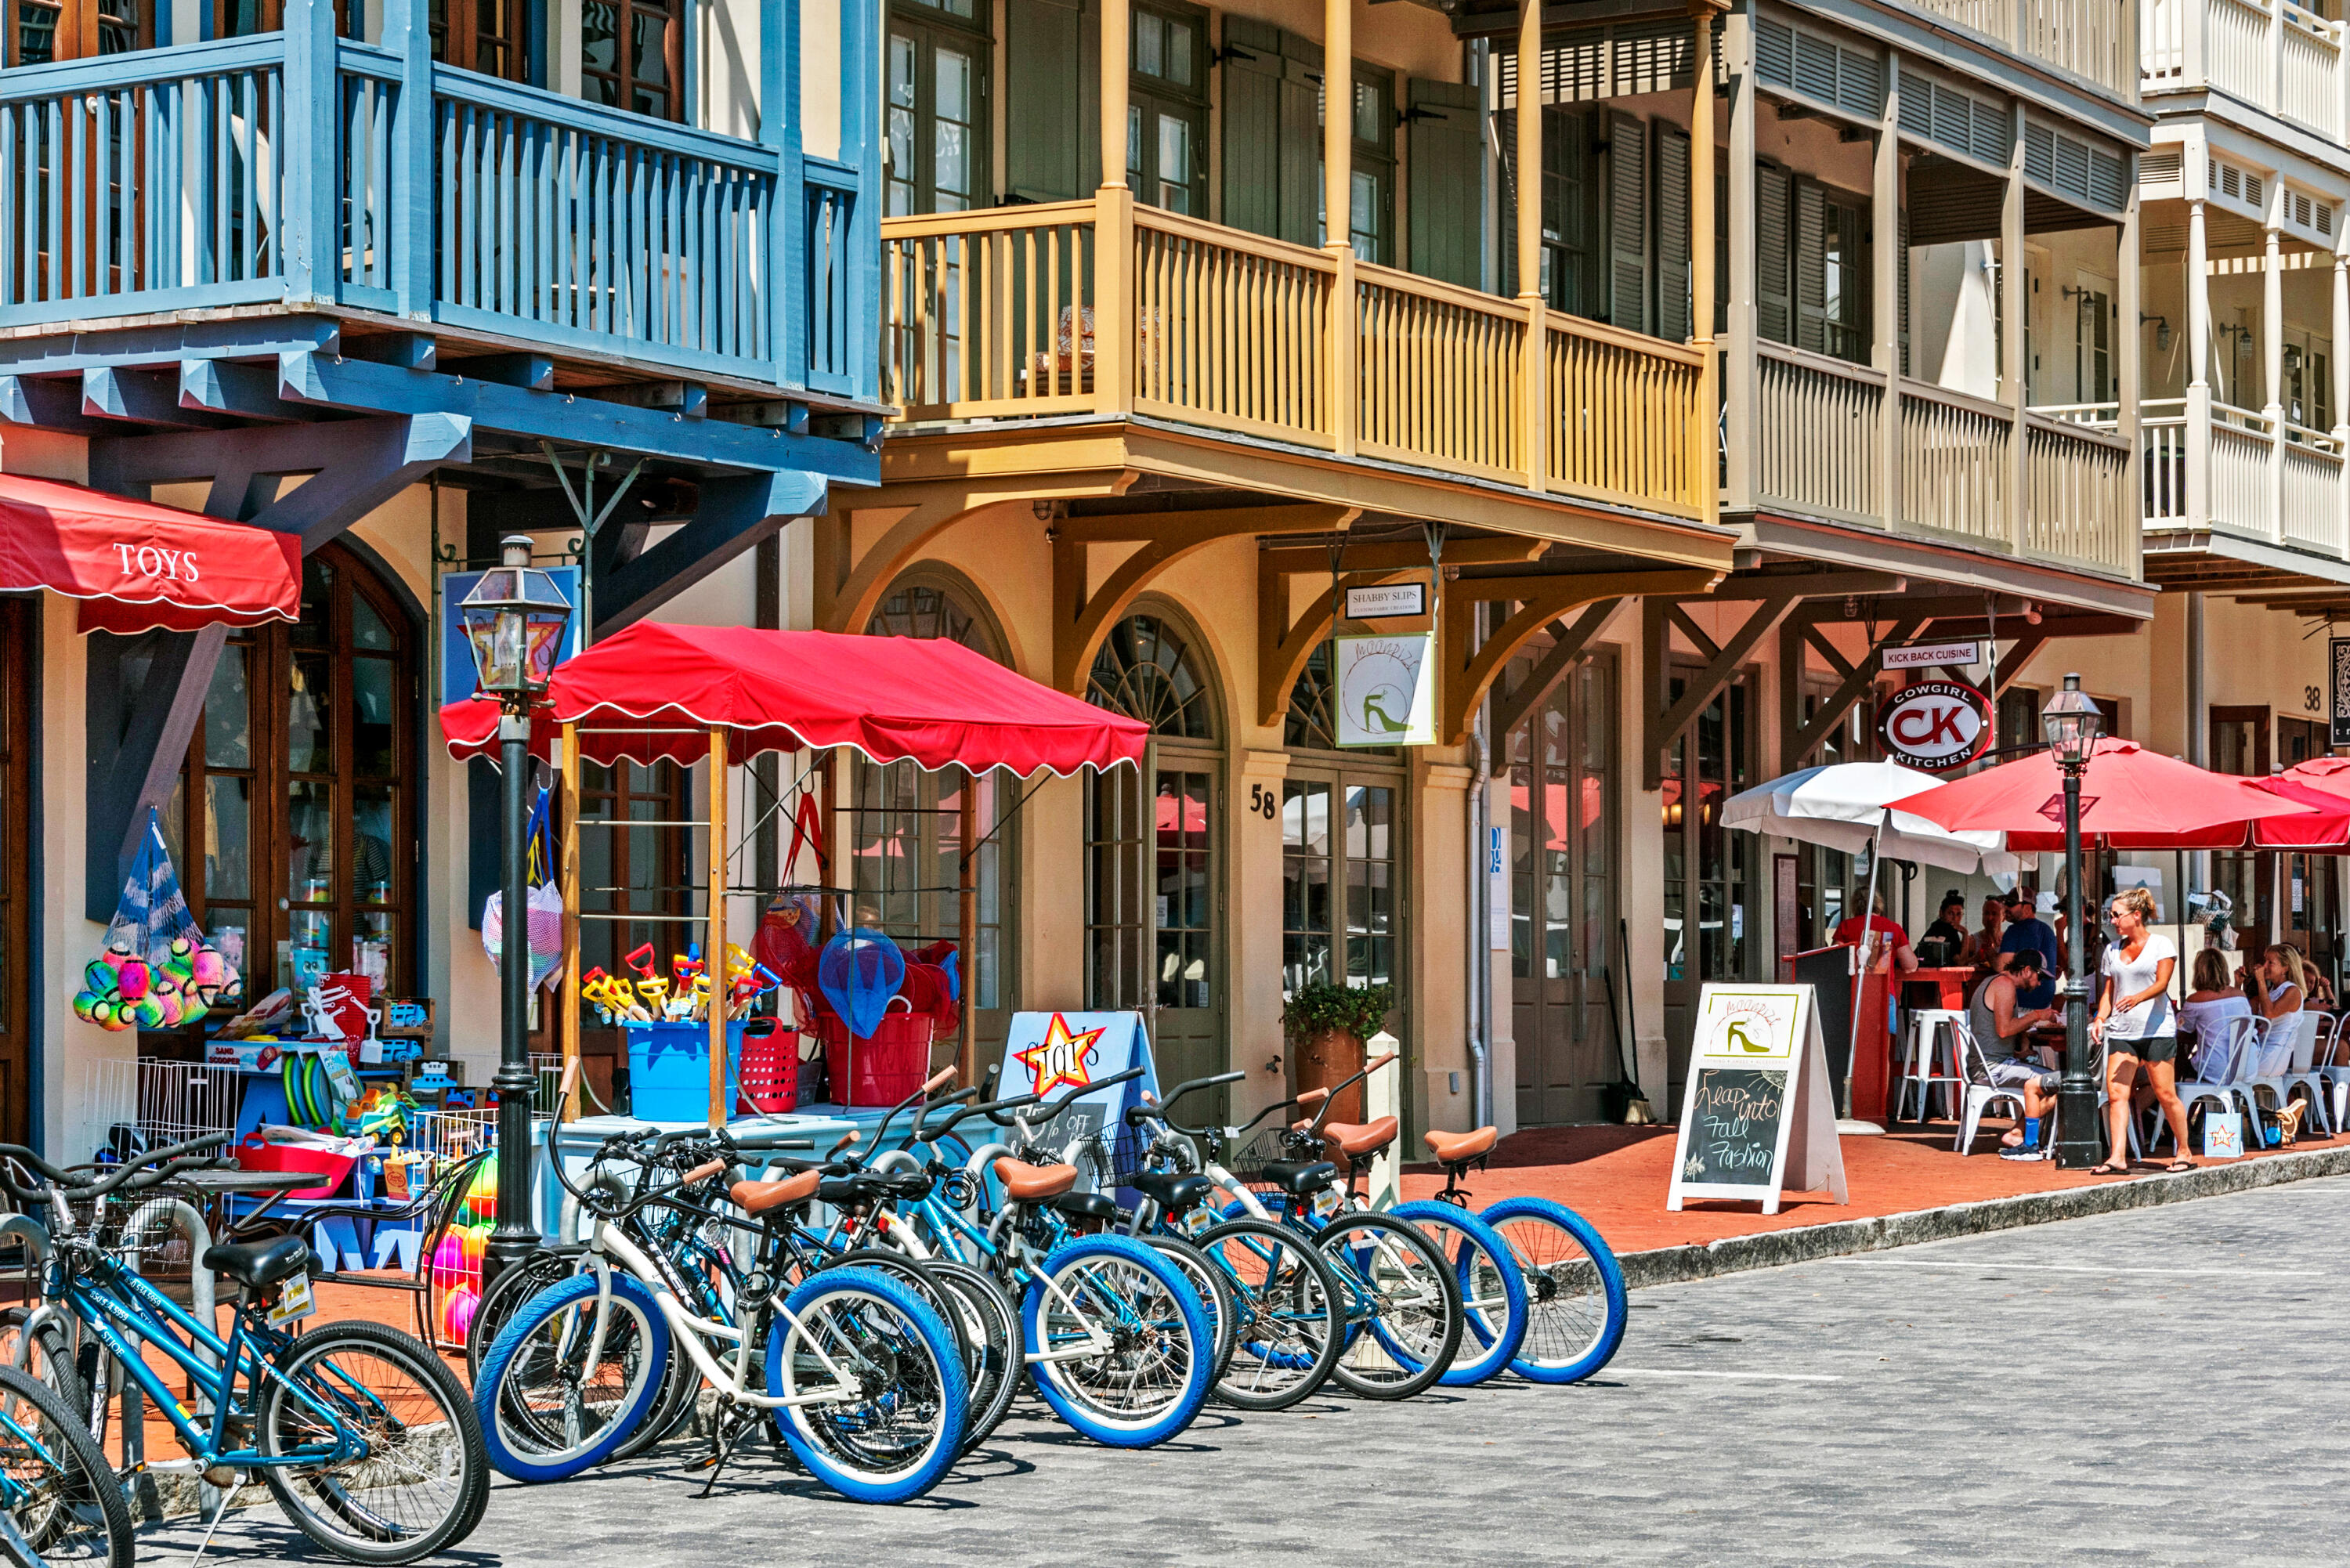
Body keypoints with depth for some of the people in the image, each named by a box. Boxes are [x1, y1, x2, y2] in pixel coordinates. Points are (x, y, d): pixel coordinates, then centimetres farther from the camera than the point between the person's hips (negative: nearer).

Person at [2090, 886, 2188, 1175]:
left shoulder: (2161, 945, -1)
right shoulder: (2113, 949, 15)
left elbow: (2162, 983, -13)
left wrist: (2137, 998, -31)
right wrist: (2100, 1018, 1)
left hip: (2156, 1029, -5)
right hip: (2121, 1031, 5)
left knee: (2166, 1094, -2)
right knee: (2116, 1093, -9)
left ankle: (2184, 1152, 12)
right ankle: (2118, 1158, -12)